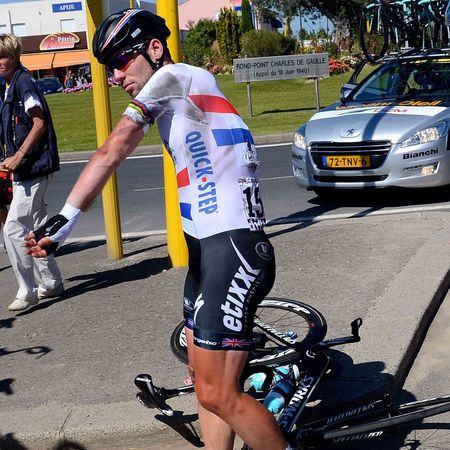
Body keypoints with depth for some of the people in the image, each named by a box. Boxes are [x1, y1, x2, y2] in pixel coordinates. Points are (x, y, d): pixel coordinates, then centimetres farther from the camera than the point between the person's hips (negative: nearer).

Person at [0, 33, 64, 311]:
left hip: (33, 166, -10)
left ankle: (28, 291, -4)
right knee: (36, 225, 16)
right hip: (26, 168, 10)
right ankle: (51, 283, 26)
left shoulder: (23, 83, -12)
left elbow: (39, 123, -18)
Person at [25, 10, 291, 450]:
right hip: (206, 248, 10)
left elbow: (112, 151, -16)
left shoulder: (176, 75, -9)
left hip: (234, 250, -10)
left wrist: (64, 219, -17)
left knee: (217, 395, -9)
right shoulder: (176, 104, 20)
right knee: (202, 379, 15)